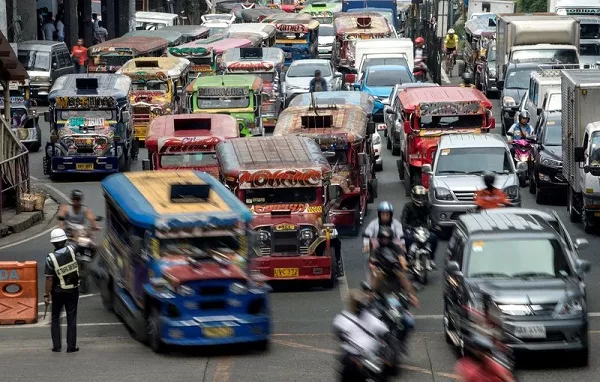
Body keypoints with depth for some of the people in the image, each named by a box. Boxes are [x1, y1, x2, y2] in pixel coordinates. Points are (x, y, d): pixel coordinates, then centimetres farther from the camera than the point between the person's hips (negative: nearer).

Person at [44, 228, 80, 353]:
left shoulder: (51, 258, -18)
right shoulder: (71, 250, -10)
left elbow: (49, 279, -18)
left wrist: (46, 295, -10)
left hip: (58, 292, -2)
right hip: (73, 291, 2)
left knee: (55, 318, 13)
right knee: (72, 318, 7)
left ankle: (56, 345, 10)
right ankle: (71, 346, 6)